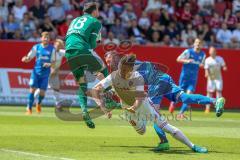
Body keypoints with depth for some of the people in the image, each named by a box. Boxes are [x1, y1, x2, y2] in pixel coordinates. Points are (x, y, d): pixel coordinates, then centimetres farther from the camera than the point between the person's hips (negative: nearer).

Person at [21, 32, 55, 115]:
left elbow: (53, 62, 3)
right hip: (36, 71, 0)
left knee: (42, 92, -2)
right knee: (32, 89, -10)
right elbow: (29, 58, 4)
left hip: (45, 73, 0)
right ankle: (29, 108, -1)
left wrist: (49, 64, -19)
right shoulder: (36, 47, 3)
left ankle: (38, 104, 30)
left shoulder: (52, 49, 1)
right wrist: (25, 59, -18)